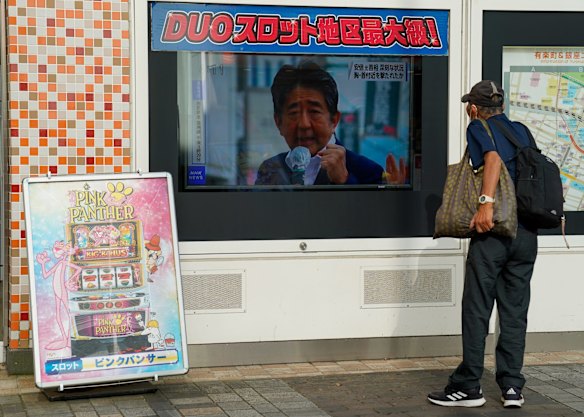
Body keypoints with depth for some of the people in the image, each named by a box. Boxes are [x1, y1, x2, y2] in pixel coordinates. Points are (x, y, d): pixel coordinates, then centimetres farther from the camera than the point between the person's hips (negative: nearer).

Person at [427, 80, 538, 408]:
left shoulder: (479, 128, -1)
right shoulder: (522, 131, 15)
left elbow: (494, 159, -20)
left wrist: (486, 203, -28)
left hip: (493, 232, -5)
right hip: (527, 232, 5)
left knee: (477, 311, 0)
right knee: (515, 312, 9)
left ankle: (469, 387, 3)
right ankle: (512, 387, 10)